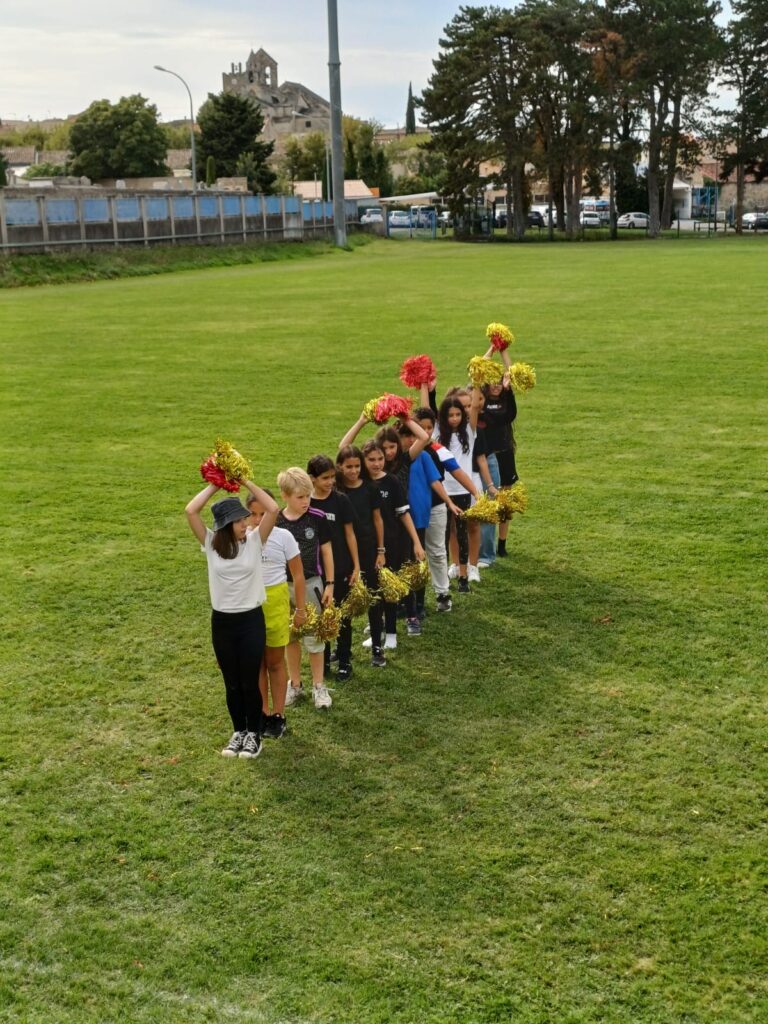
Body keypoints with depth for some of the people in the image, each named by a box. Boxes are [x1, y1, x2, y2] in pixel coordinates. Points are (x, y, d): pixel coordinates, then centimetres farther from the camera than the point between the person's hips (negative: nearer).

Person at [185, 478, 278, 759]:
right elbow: (190, 511, -15)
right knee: (232, 683, 13)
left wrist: (246, 482, -15)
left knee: (250, 682, 6)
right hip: (221, 621, 2)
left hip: (251, 619, -1)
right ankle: (238, 731, 30)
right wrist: (215, 485, -11)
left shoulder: (255, 540, -5)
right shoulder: (211, 543, -3)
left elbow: (273, 509, -18)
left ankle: (253, 733, 23)